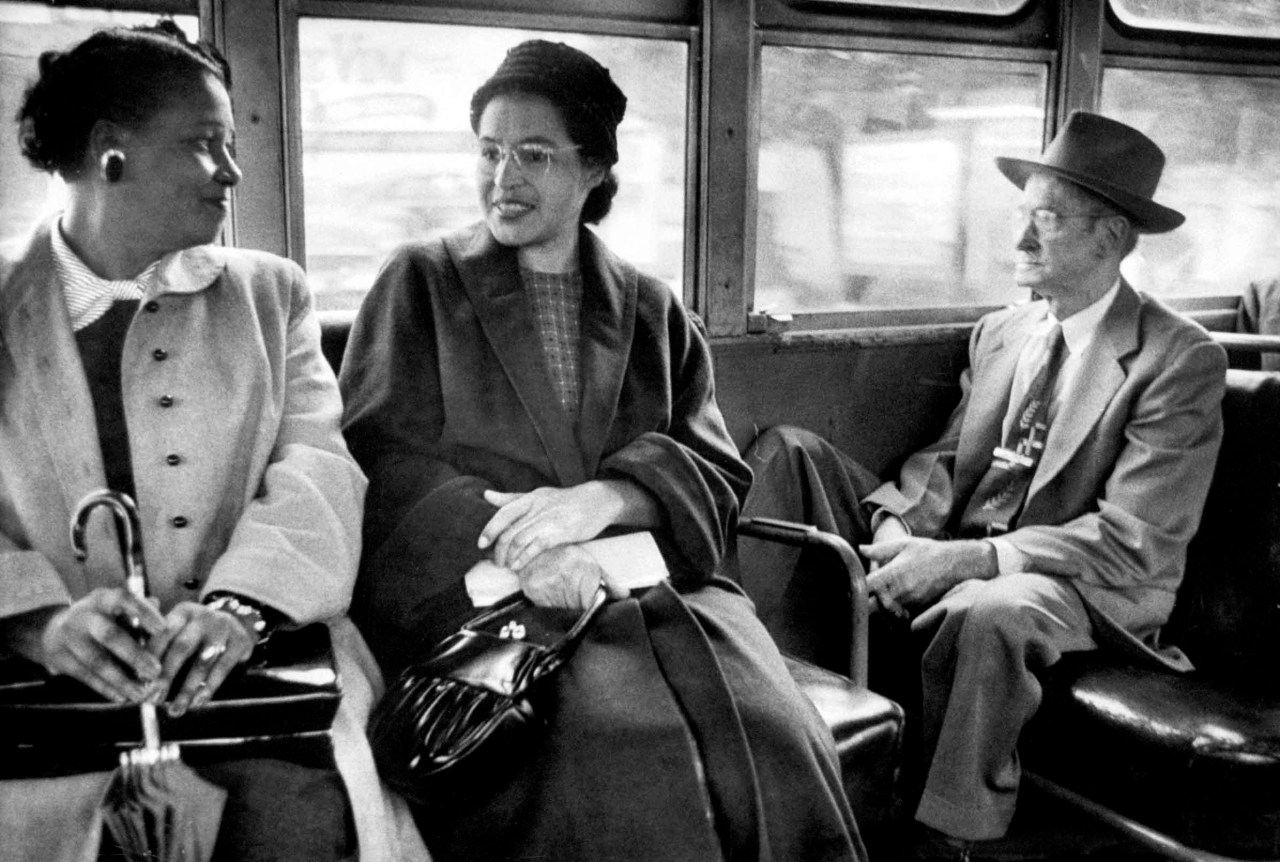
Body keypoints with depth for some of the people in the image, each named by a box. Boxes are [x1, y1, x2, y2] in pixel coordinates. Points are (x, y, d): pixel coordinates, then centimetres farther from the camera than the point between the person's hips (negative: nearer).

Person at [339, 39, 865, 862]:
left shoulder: (653, 310, 17)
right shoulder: (421, 283, 10)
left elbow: (716, 474, 7)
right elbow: (376, 461, -1)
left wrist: (600, 498, -14)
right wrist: (522, 547, -18)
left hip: (653, 578, 3)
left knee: (775, 735, -25)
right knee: (621, 752, -31)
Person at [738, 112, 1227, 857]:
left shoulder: (1181, 361, -9)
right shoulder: (1000, 331, 11)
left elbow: (1134, 542, -16)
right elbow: (948, 458, 10)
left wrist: (965, 559, -25)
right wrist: (897, 523, -14)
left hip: (1080, 592, -6)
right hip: (949, 554, 6)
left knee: (985, 611, -41)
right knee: (788, 452, -8)